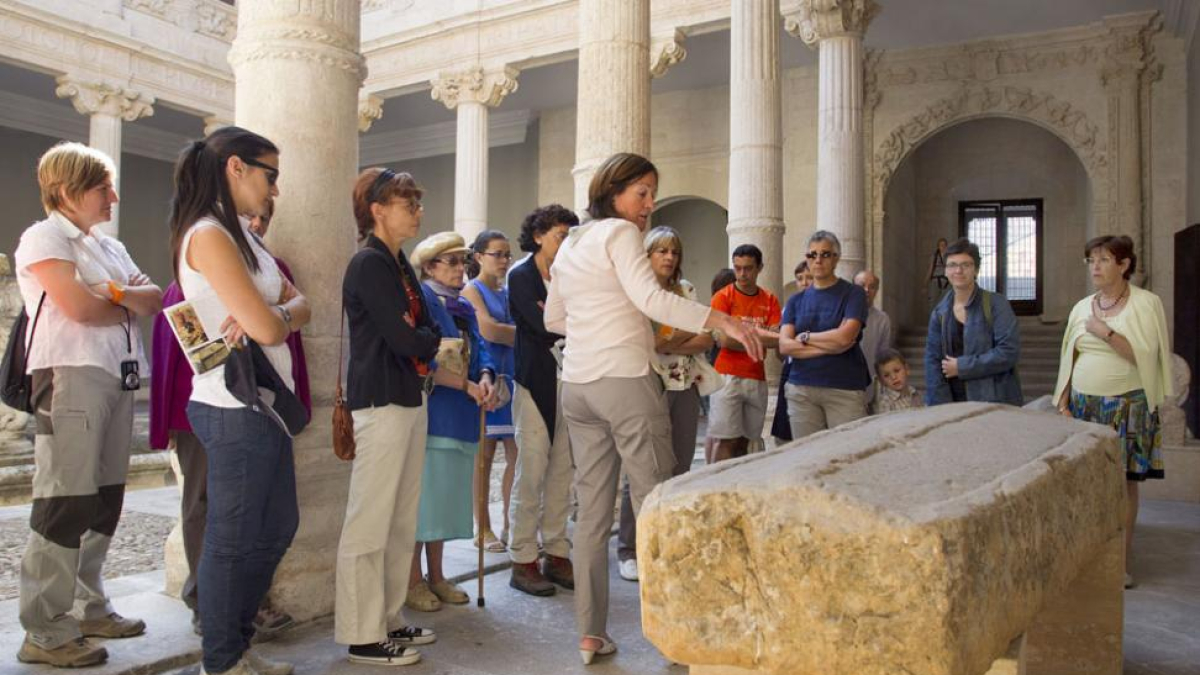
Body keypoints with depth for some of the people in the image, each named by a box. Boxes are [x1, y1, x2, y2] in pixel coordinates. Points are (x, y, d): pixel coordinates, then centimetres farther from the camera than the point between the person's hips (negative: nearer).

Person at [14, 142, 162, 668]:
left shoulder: (109, 246, 21)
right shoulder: (43, 238, -2)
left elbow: (155, 299, 10)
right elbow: (80, 307, -15)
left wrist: (116, 293, -9)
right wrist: (132, 304, 2)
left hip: (118, 377, 8)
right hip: (71, 376, -8)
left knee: (104, 500, 11)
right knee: (66, 502, -8)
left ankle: (88, 607, 22)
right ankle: (45, 633, -1)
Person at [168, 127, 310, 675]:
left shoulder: (241, 237, 15)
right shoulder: (208, 235, -16)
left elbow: (299, 305, 9)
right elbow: (267, 329, -21)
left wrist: (273, 314, -12)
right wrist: (274, 317, 1)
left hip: (264, 404, 10)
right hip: (237, 409, -10)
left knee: (277, 527, 17)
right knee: (232, 540, 4)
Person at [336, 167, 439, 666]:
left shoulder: (399, 264, 16)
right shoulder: (369, 263, -11)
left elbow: (427, 326, 13)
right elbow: (402, 338, -17)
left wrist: (422, 341, -6)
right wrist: (434, 342, 1)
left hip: (410, 398, 9)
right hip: (381, 401, -9)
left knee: (402, 521, 13)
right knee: (370, 522, -1)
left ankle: (389, 620, 24)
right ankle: (362, 636, 9)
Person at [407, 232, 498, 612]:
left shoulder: (464, 307, 18)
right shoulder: (421, 300, -8)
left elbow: (480, 349, 11)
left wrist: (486, 377, -10)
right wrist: (467, 386, -19)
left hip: (459, 417, 8)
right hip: (428, 411, -8)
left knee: (447, 495, 12)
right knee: (424, 492, -3)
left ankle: (436, 577, 23)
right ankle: (413, 582, 8)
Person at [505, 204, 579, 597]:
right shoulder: (521, 277, -2)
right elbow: (543, 327, -15)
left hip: (567, 383, 6)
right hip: (535, 383, -6)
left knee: (561, 473, 7)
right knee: (532, 473, -4)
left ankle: (556, 554, 16)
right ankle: (523, 561, 6)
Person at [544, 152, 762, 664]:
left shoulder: (568, 245, 19)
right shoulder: (620, 233, -4)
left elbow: (553, 319, 25)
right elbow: (649, 297, -21)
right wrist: (722, 320, -25)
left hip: (577, 385, 7)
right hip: (626, 379, -7)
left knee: (592, 509, 9)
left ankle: (590, 635, 14)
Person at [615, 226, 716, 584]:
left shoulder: (686, 289, 12)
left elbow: (705, 339, 4)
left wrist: (666, 343, -10)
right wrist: (680, 339, -15)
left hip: (686, 387, 5)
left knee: (679, 470, 8)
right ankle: (629, 551, 9)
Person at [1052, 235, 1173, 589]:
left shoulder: (1146, 304, -4)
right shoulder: (1082, 307, 10)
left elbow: (1146, 356, -13)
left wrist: (1106, 332, -17)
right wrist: (1064, 404, 8)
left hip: (1127, 407, -4)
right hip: (1085, 406, 4)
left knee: (1124, 483, 0)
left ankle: (1122, 563, 11)